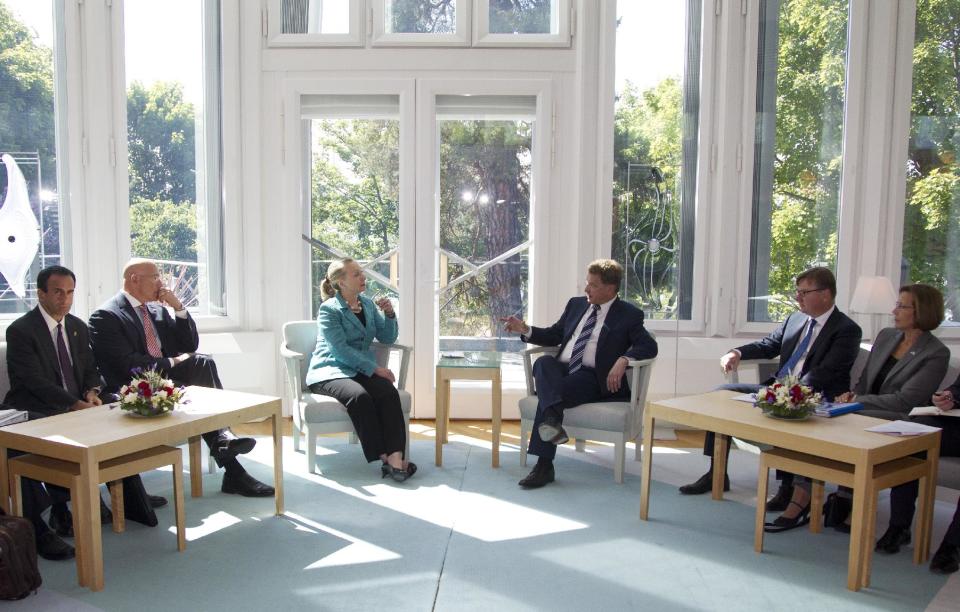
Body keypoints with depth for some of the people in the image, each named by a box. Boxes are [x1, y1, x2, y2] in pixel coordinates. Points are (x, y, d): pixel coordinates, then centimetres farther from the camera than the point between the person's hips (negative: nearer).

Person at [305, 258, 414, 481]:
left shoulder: (368, 304, 13)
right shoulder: (329, 309, -5)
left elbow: (387, 338, 15)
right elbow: (341, 349, -15)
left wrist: (389, 315, -4)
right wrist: (375, 368, -21)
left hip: (361, 369, 5)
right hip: (330, 371, -5)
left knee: (389, 392, -28)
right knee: (359, 396, -36)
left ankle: (396, 456, -39)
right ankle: (384, 457, -31)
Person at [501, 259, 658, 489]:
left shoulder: (629, 314, 8)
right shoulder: (576, 304, 24)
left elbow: (649, 345, -3)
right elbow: (554, 335, 29)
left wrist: (623, 359, -22)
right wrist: (525, 329, 12)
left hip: (592, 377, -4)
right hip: (561, 369, 4)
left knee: (555, 389, -33)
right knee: (543, 362, -32)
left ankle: (544, 465, -36)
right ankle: (552, 421, -54)